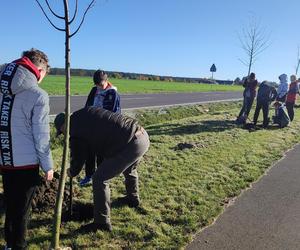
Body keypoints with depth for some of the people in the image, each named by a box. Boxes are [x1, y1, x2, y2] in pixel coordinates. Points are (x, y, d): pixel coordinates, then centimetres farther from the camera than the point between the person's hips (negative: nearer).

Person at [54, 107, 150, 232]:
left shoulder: (76, 134, -5)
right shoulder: (86, 112, 14)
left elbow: (78, 159, 6)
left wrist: (72, 172, 29)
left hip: (130, 145, -9)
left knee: (99, 179, 0)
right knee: (129, 169, 36)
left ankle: (102, 222, 10)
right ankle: (133, 198, 58)